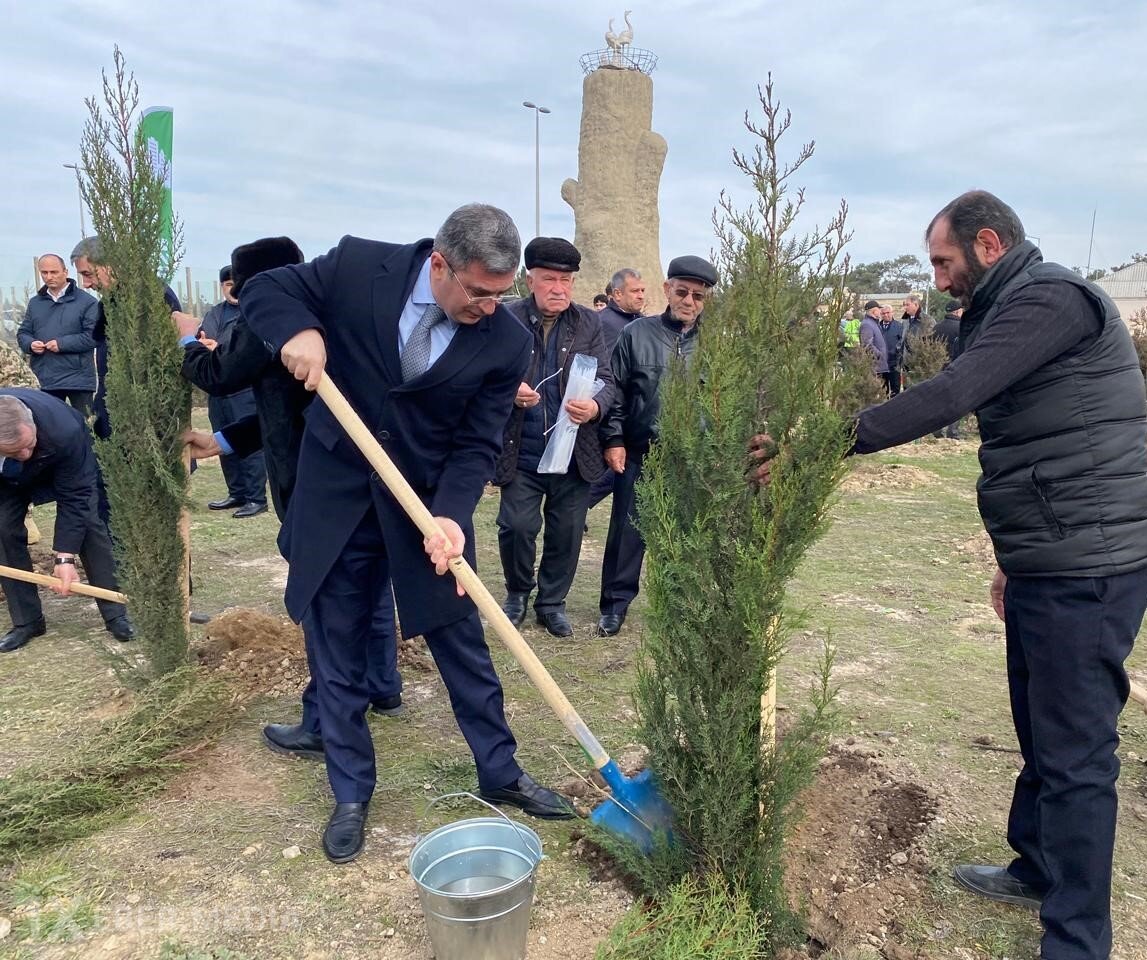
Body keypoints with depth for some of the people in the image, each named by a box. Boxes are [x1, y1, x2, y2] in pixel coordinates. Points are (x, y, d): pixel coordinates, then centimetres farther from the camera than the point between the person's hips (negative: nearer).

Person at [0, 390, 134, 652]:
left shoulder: (64, 432, -45)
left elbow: (73, 498, -35)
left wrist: (65, 558, -37)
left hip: (67, 462, -2)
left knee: (88, 523, -12)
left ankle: (116, 615, -3)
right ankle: (26, 621, 2)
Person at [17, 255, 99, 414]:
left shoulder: (86, 301, -3)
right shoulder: (34, 303, 16)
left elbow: (93, 335, -11)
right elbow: (22, 333, 19)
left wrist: (62, 344, -17)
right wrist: (30, 344, -4)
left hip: (78, 379, -5)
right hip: (44, 379, 5)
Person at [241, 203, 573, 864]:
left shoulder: (508, 341, -13)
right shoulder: (358, 266, -14)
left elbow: (478, 445, -10)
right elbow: (265, 289, 0)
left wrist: (451, 515, -26)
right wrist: (297, 330, -22)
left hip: (432, 499, 0)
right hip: (337, 494, 1)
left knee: (462, 640, 9)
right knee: (337, 652, 8)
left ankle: (501, 772, 30)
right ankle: (352, 796, 26)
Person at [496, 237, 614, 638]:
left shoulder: (589, 324, 3)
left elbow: (606, 379, 0)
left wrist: (594, 407, -22)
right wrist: (509, 392, -23)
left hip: (574, 452, 2)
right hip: (521, 453, -2)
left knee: (567, 531, 9)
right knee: (516, 526, 1)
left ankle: (552, 602, 29)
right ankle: (518, 592, 30)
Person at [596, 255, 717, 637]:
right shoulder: (636, 334, 0)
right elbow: (615, 391, 2)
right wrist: (613, 439, -3)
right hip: (639, 453, -1)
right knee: (628, 530, 6)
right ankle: (615, 604, 20)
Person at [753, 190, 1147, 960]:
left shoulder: (1049, 297, -14)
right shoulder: (1018, 309, 19)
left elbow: (949, 395, -26)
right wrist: (1015, 559, 23)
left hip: (1085, 567, -10)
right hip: (1050, 563, 10)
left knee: (1075, 751, -2)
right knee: (1041, 730, 21)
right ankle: (1038, 869, 39)